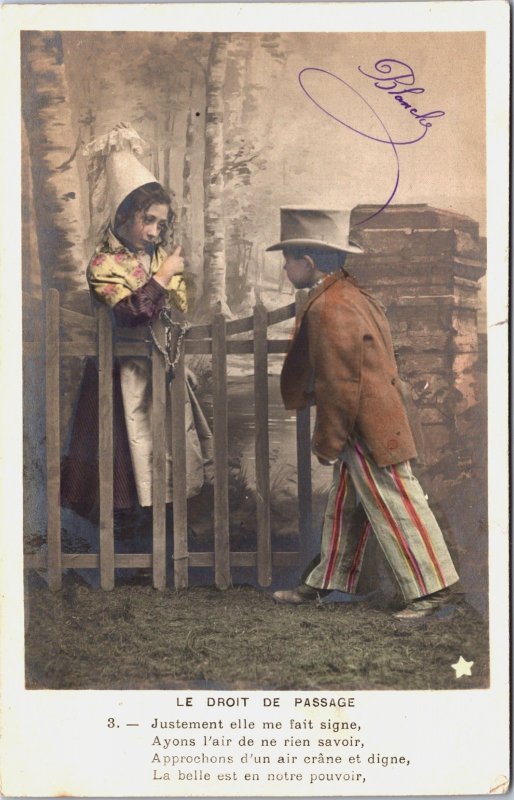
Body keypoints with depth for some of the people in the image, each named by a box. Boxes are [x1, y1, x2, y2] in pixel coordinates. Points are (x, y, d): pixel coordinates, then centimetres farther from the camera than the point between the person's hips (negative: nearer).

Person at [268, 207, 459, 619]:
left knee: (395, 509, -2)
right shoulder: (350, 294, 10)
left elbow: (339, 384, -22)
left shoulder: (329, 309, -22)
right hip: (365, 427, 10)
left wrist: (328, 443, -13)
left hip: (366, 431, -10)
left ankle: (431, 588, 8)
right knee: (344, 507, 17)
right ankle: (325, 582, 28)